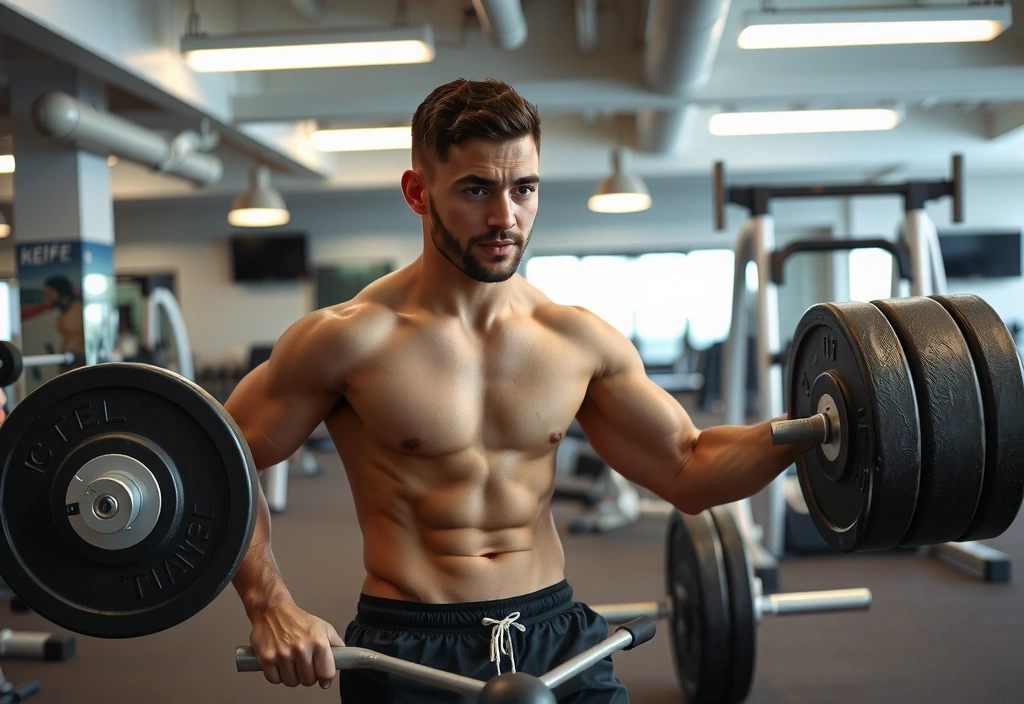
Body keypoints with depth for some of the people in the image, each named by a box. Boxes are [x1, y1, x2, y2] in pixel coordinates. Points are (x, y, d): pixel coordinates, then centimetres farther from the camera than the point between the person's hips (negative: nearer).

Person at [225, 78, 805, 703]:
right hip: (410, 649, -3)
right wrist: (269, 605, -15)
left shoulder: (579, 338, 1)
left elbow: (688, 470, 8)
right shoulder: (354, 339, -11)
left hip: (558, 632, 3)